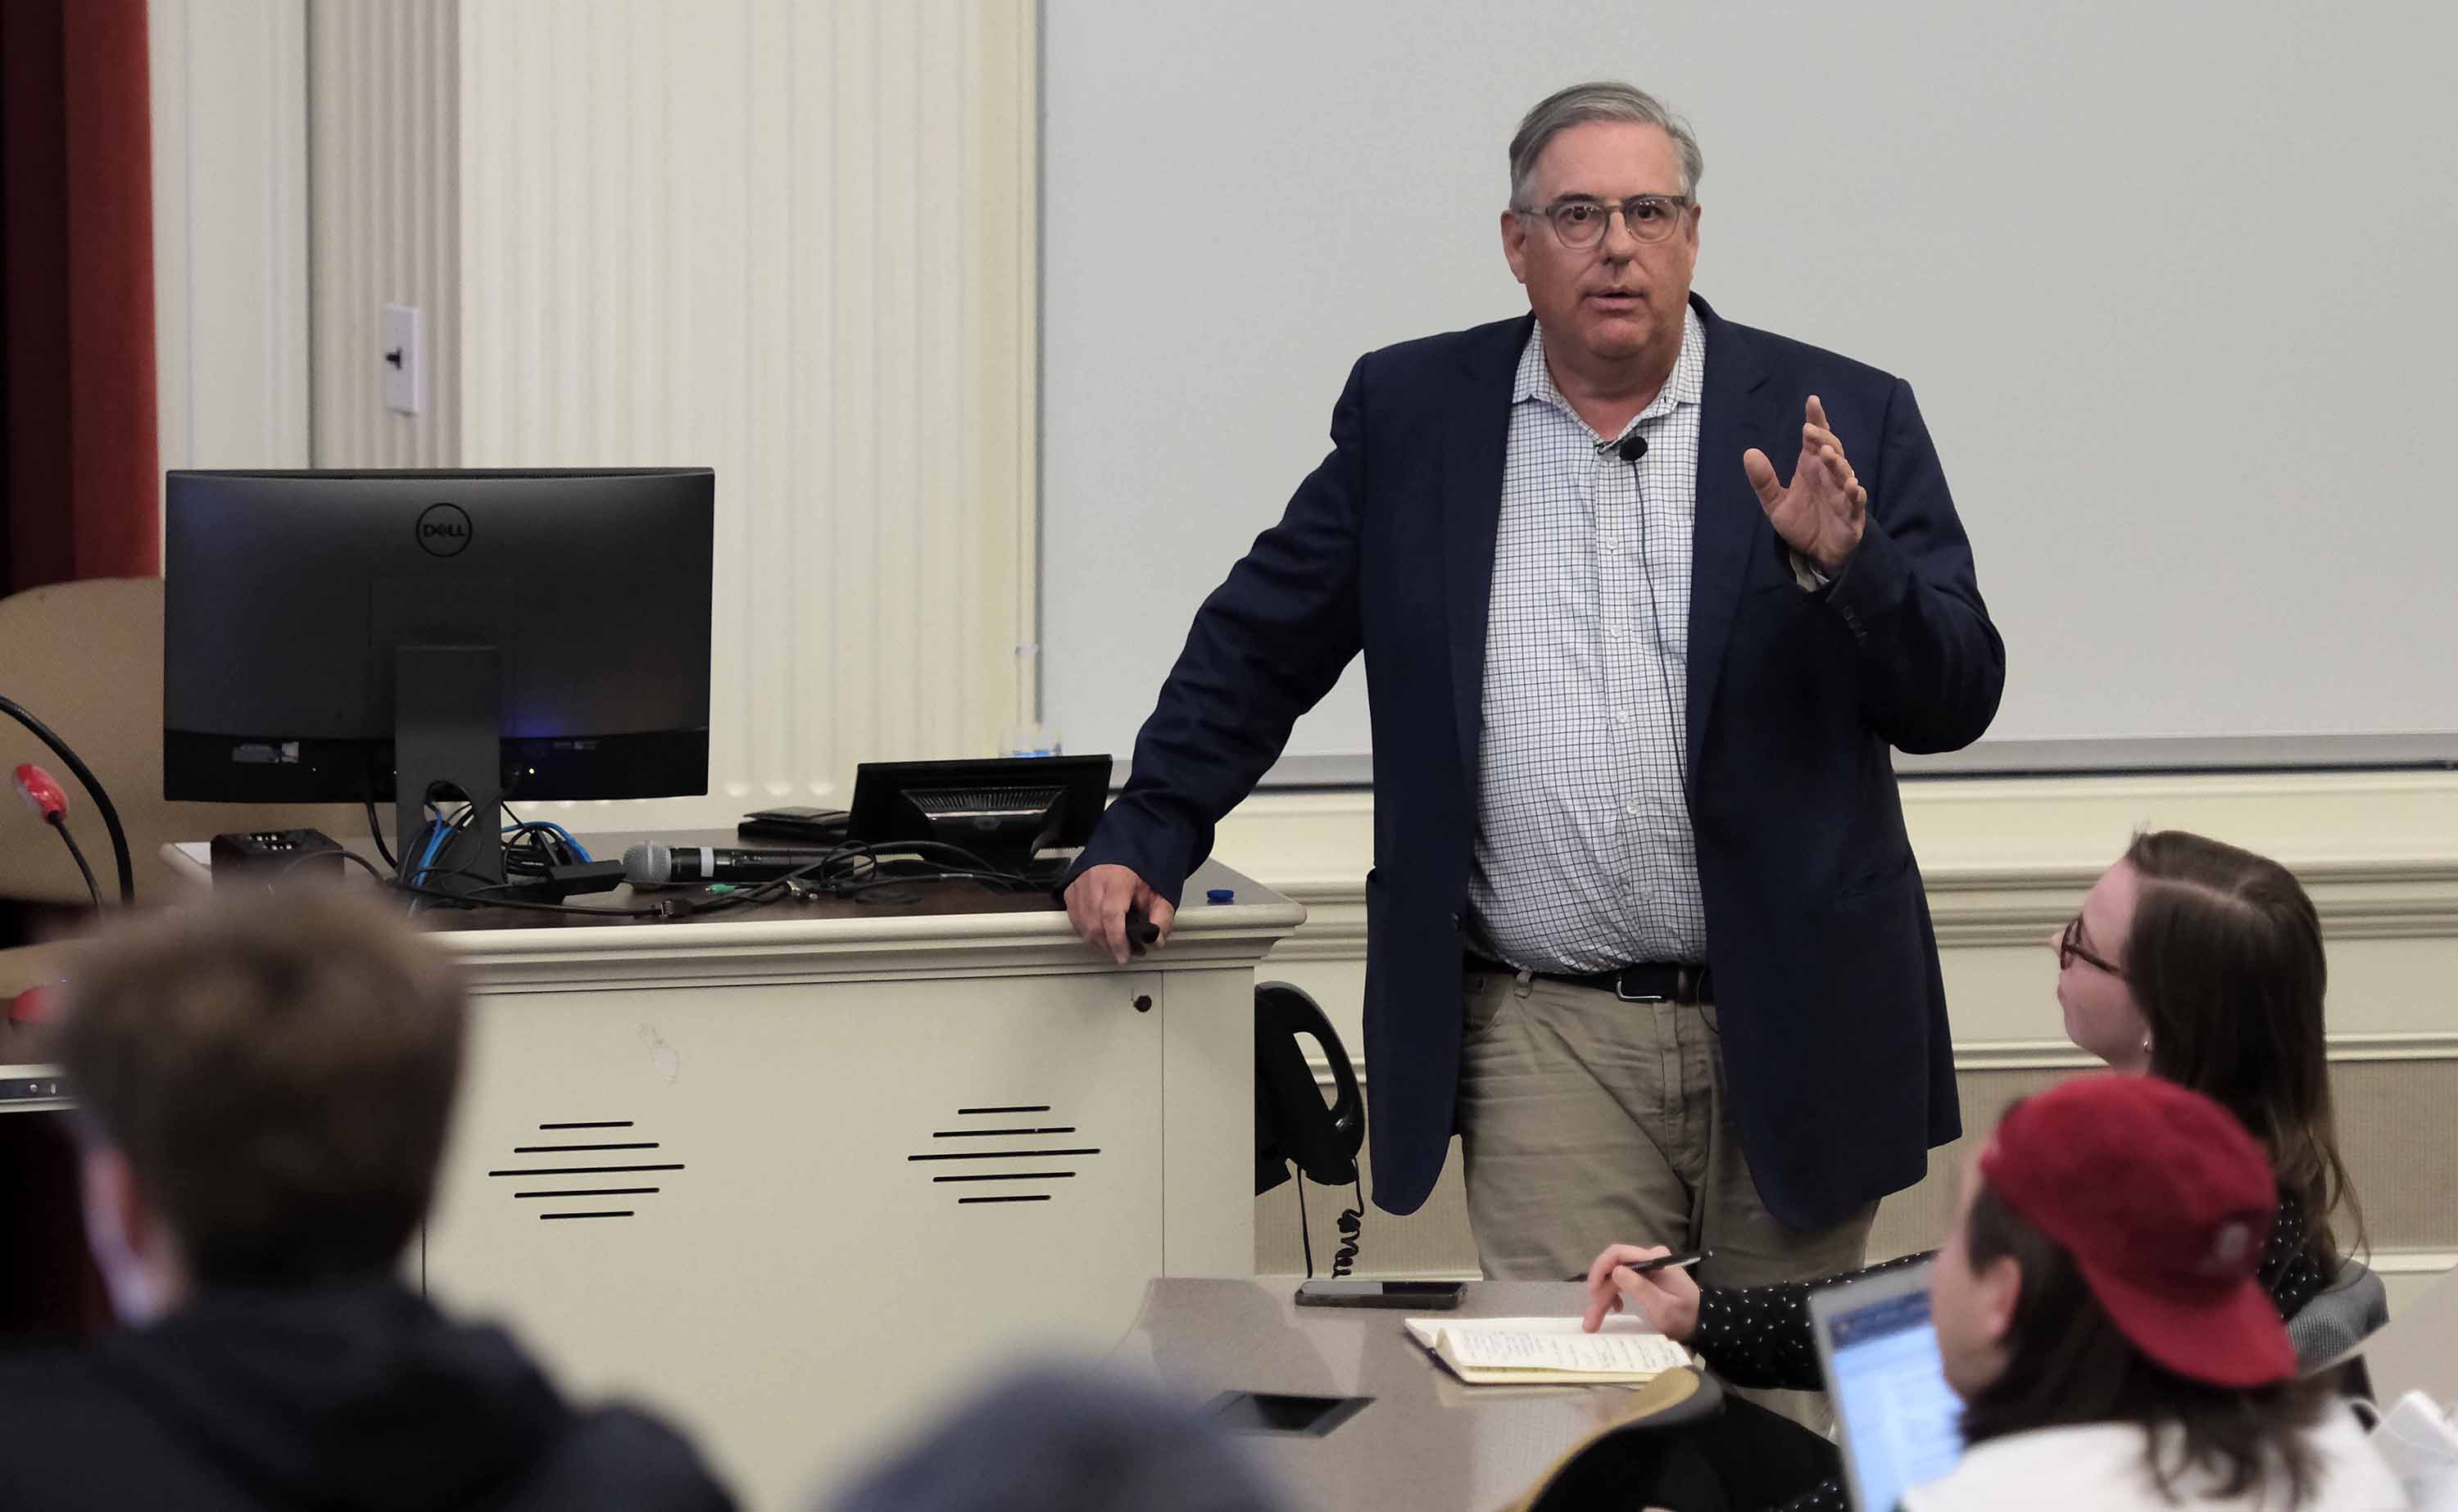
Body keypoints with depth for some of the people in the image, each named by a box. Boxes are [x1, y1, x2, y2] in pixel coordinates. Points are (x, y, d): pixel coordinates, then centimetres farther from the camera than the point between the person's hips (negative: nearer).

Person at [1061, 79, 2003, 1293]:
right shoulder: (1410, 411, 7)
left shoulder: (1844, 420, 3)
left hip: (1793, 1032, 0)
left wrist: (1843, 564, -17)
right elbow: (1260, 645, 15)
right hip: (1547, 1041, 0)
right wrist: (1143, 838, 9)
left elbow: (1957, 700, 0)